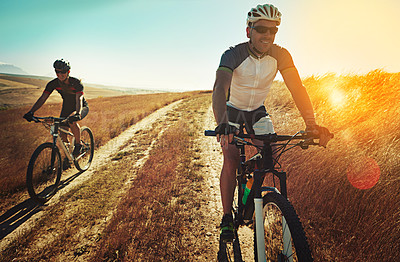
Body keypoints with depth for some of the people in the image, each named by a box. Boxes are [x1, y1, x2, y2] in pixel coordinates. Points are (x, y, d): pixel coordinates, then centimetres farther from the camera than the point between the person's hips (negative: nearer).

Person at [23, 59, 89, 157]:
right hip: (67, 107, 5)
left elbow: (79, 99, -40)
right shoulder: (53, 84, -15)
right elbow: (42, 98, -18)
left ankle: (78, 144, -15)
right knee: (62, 135, -4)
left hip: (82, 107, -5)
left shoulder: (76, 83, -27)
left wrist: (78, 114, -59)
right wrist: (31, 112, -33)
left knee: (72, 121, -36)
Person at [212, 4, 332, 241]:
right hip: (233, 111, -3)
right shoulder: (233, 55, -26)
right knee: (231, 162, -17)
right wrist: (222, 124, -61)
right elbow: (220, 88, -42)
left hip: (258, 112, 3)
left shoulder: (280, 55, -16)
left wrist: (312, 124, -38)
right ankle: (227, 218, -1)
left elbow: (297, 88, -23)